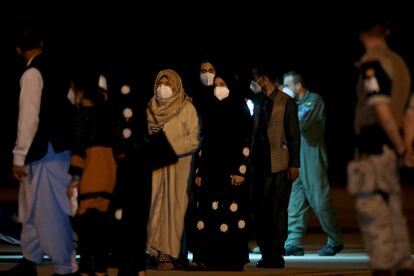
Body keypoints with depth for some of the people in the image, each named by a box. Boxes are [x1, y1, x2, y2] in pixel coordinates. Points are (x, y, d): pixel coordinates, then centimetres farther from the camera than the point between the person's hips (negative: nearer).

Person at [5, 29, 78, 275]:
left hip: (44, 152, -9)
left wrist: (19, 157, -17)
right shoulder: (55, 71, 11)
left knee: (50, 212, -3)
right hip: (59, 148, 9)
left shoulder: (32, 74, -14)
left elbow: (29, 118, -19)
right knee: (34, 208, 18)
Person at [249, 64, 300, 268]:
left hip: (279, 165, -6)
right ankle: (266, 253, 12)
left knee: (278, 211, -4)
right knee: (259, 210, 5)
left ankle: (276, 255, 1)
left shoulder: (286, 102, -2)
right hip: (260, 164, 6)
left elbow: (294, 135, -4)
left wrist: (294, 165, -9)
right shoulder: (257, 101, 15)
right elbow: (254, 131, 16)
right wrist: (251, 159, 9)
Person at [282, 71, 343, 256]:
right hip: (296, 160, 7)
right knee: (295, 203, 1)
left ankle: (335, 242, 8)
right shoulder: (293, 104, 17)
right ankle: (294, 244, -1)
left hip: (312, 159, -7)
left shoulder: (315, 100, -5)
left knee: (320, 202, -4)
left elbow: (300, 125, -18)